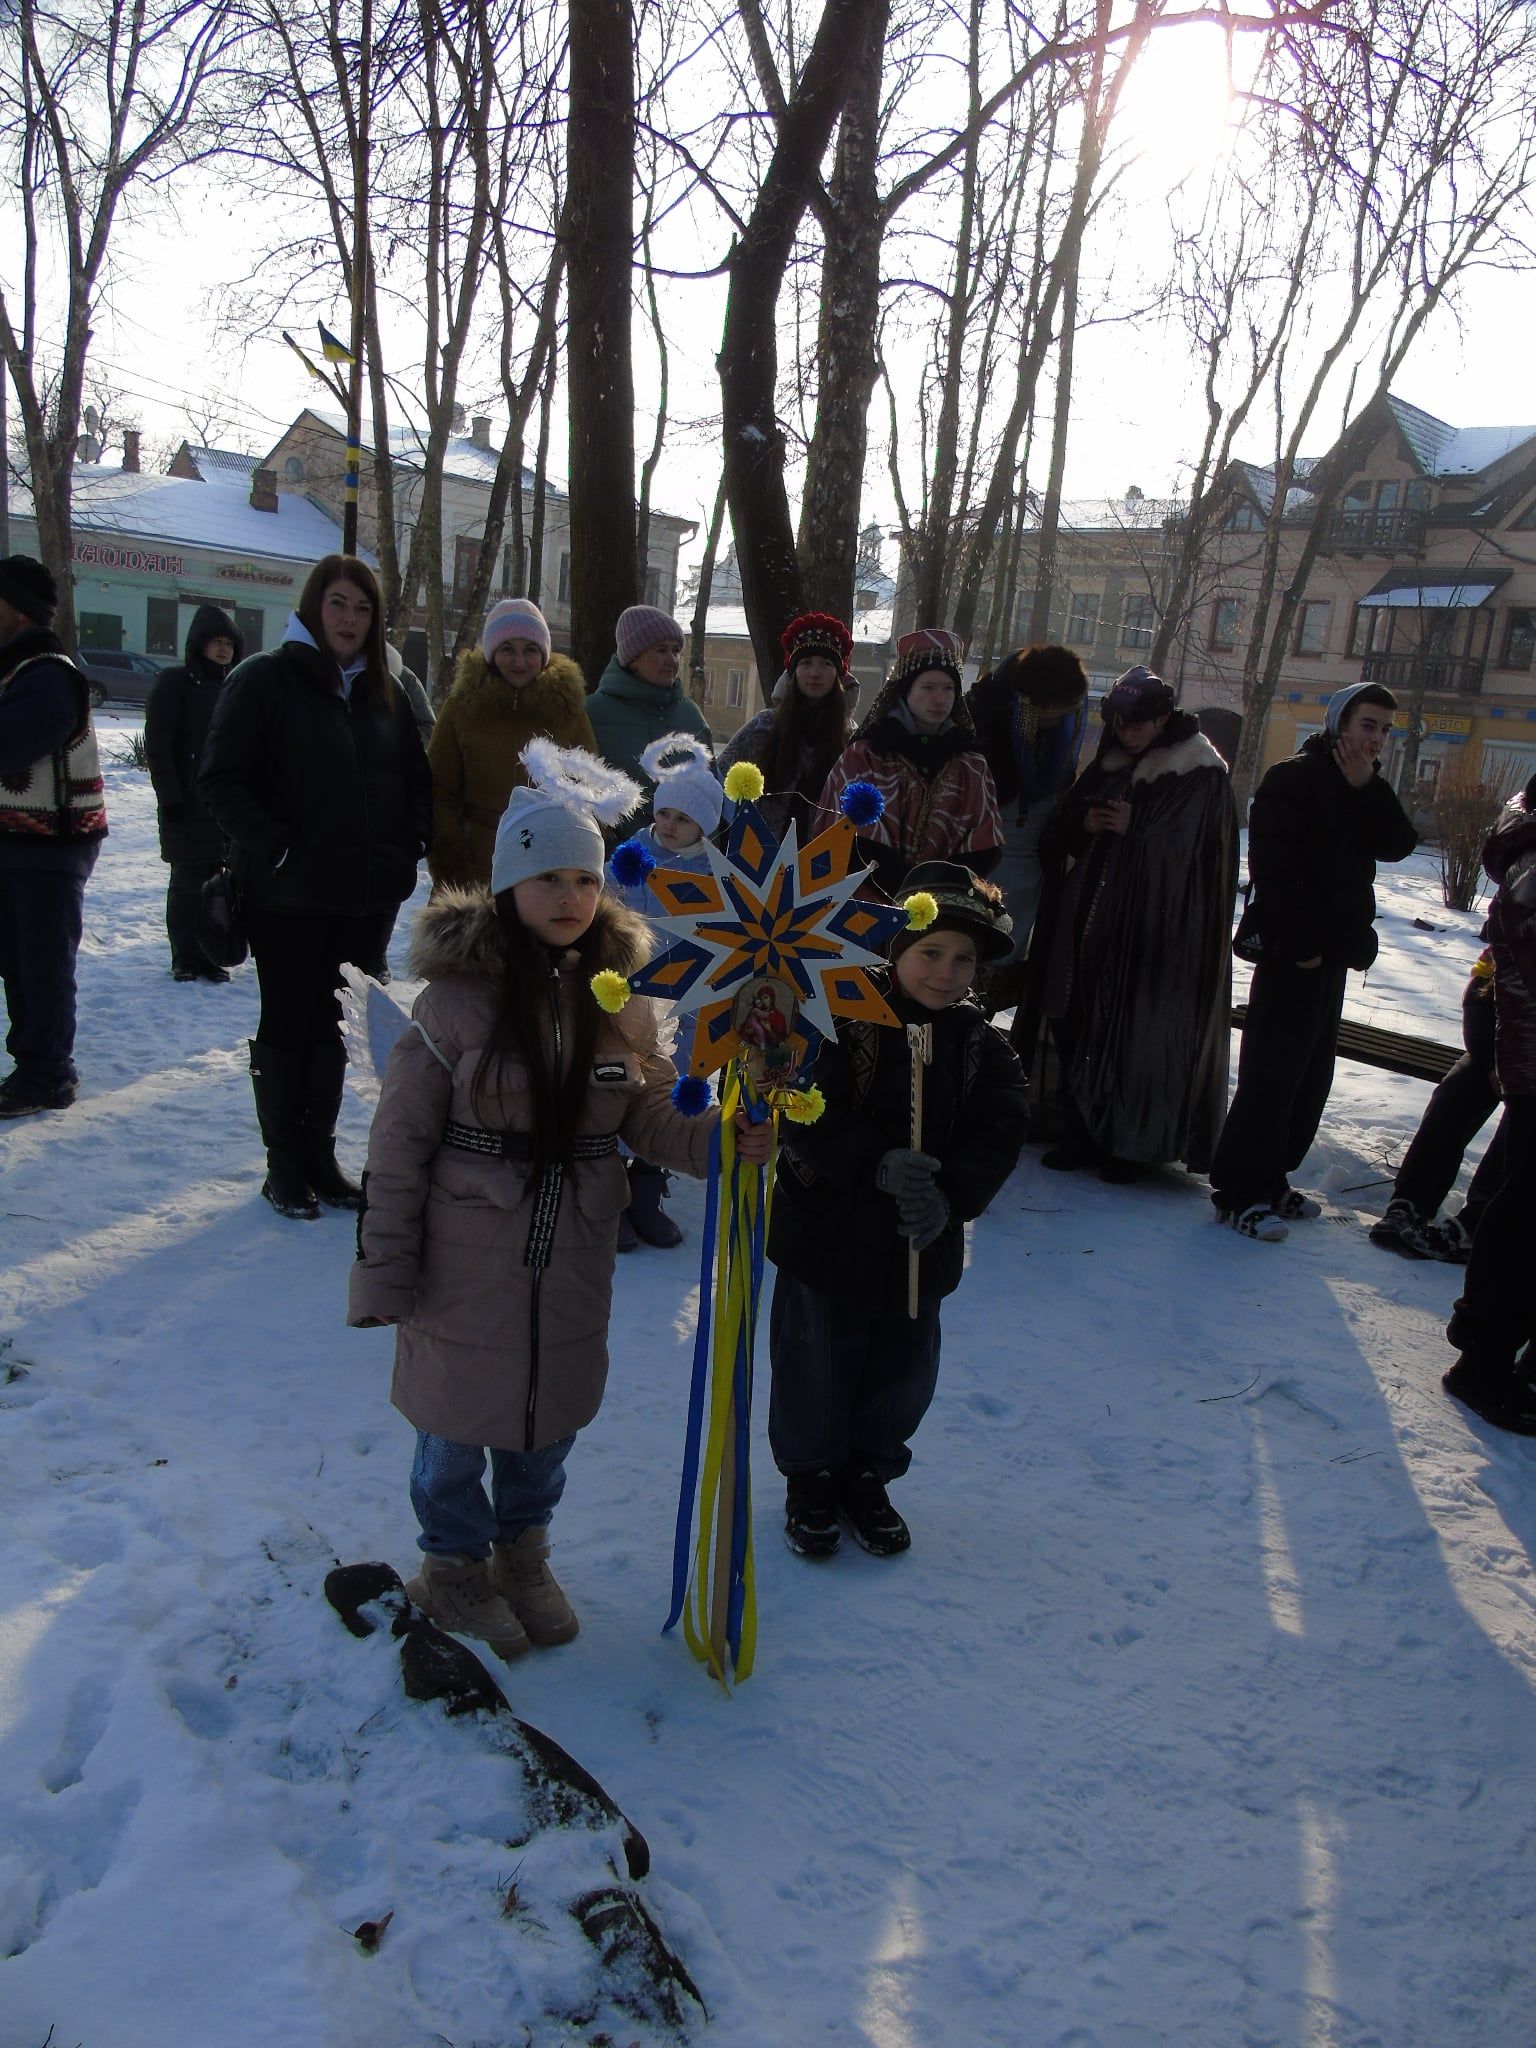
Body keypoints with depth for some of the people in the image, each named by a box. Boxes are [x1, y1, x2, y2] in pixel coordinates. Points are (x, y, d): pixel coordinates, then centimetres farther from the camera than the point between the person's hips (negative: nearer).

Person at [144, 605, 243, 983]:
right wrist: (170, 796, -15)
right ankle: (186, 959, 10)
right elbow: (157, 744, -9)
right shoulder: (175, 683, -3)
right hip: (188, 805, -5)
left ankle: (210, 957, 15)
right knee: (187, 884, 1)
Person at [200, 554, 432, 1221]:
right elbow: (221, 779, -10)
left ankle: (320, 1155, 23)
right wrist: (275, 847, -17)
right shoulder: (265, 679, -5)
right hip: (289, 895, -5)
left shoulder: (385, 692, 12)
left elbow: (417, 782, 18)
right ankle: (284, 1165, 16)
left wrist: (408, 846, 3)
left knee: (336, 1025, 11)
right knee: (287, 1025, 5)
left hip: (368, 896, 5)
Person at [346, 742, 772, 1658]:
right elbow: (402, 1142, -10)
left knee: (553, 1410, 19)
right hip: (468, 1255, -3)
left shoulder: (621, 995, -2)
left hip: (573, 1255, 4)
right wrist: (385, 1271, -10)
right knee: (461, 1412, 12)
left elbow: (651, 1113, 1)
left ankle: (523, 1553, 46)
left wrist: (722, 1139, -19)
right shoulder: (459, 996, -14)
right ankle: (455, 1565, 40)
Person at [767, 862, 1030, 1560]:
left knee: (904, 1373, 17)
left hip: (921, 1246, 4)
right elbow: (810, 1118, -22)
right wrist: (877, 1163, -34)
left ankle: (867, 1475, 43)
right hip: (827, 1233, -4)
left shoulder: (981, 1045, -1)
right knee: (818, 1372, 11)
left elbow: (998, 1134, -8)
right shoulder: (842, 1019, -14)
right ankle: (811, 1476, 38)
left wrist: (950, 1196, -24)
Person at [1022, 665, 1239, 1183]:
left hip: (1159, 931, -6)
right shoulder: (1108, 764, 14)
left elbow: (1197, 848, -12)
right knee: (1079, 1025, 5)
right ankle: (1084, 1133, 17)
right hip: (1092, 921, 6)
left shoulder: (1201, 774, -4)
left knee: (1140, 1033, -4)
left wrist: (1133, 829, -16)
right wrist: (1085, 823, -6)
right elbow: (1059, 831, 15)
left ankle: (1135, 1144, 9)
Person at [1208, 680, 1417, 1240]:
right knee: (1272, 1073, -10)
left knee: (1310, 1074, 12)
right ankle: (1239, 1190, -4)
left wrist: (1369, 788, -10)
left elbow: (1398, 845, 1)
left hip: (1333, 951, 9)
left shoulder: (1366, 792, 17)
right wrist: (1300, 940, -21)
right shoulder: (1295, 778, -9)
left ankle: (1269, 1181, 20)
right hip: (1292, 950, -9)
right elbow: (1273, 864, -18)